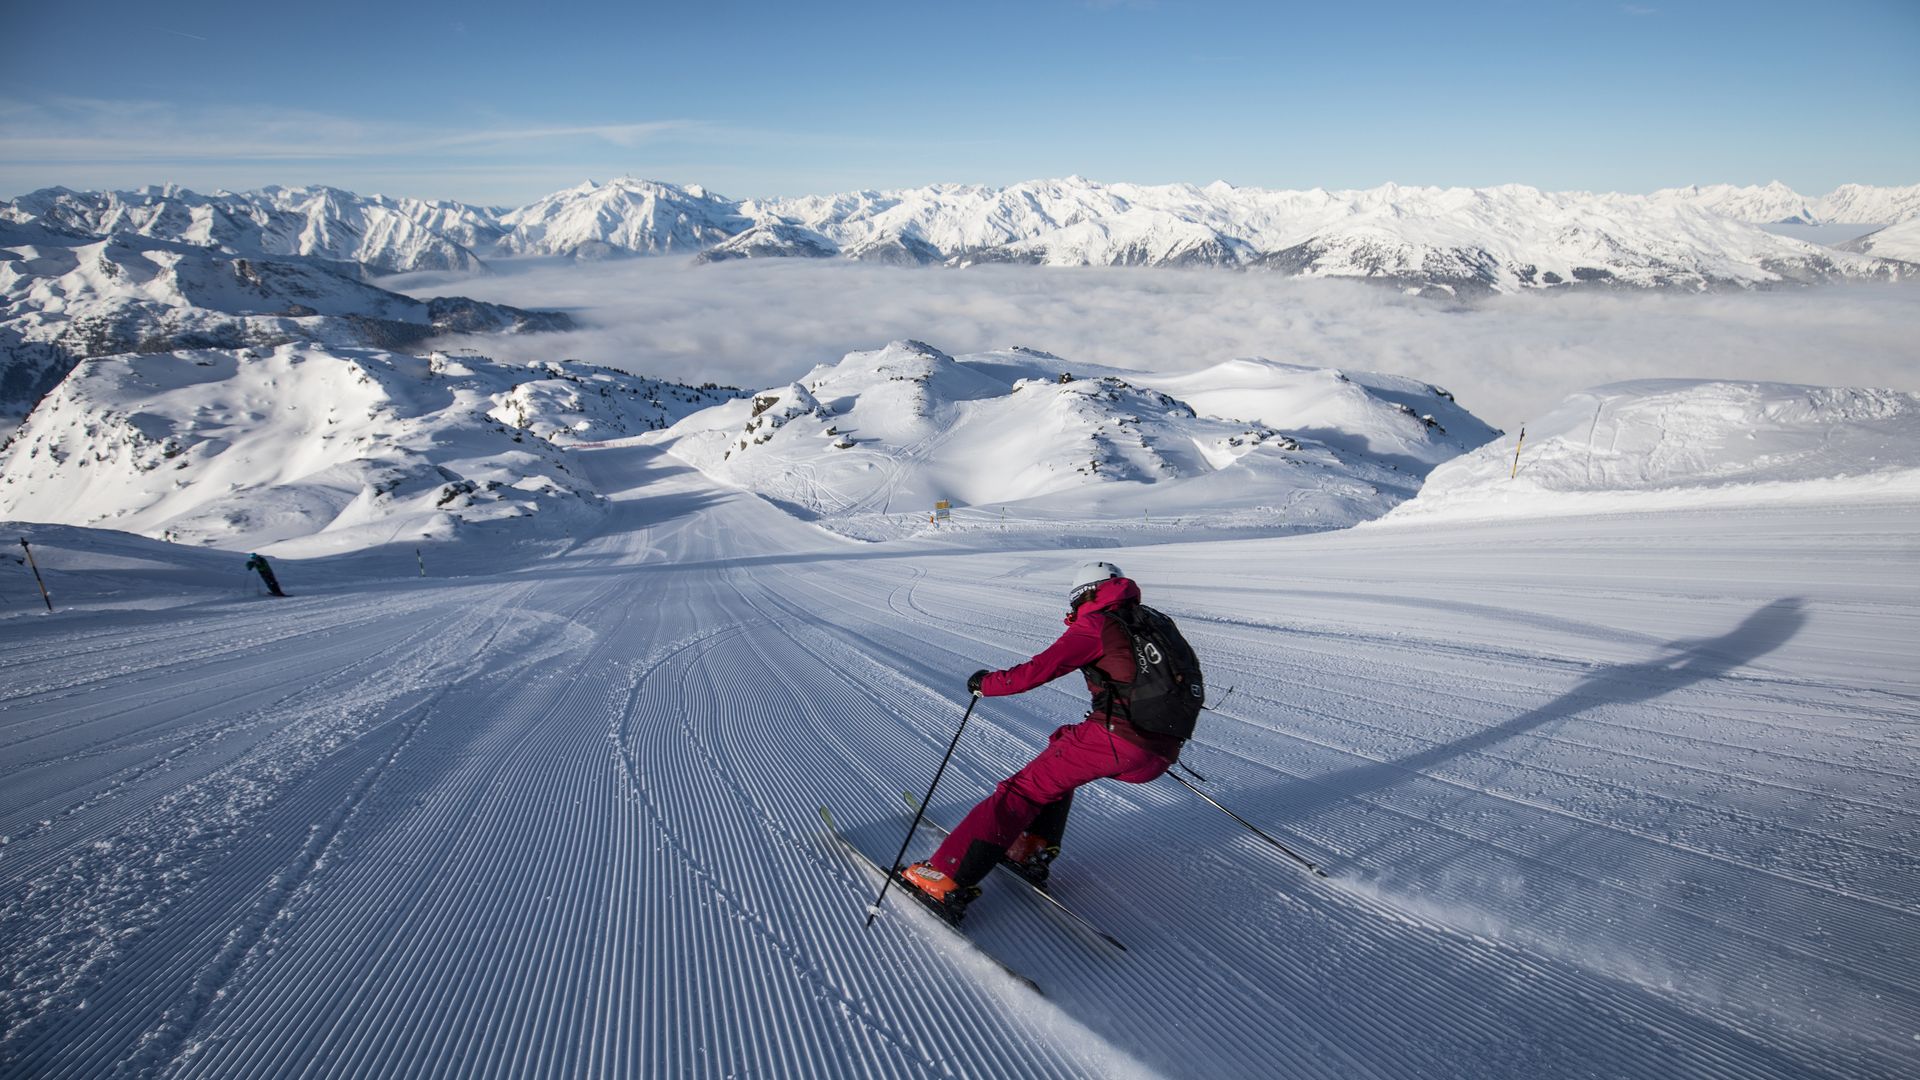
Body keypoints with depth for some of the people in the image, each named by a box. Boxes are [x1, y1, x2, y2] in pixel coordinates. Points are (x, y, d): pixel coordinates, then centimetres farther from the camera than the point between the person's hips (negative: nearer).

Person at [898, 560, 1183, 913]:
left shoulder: (1097, 624, -1)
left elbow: (1039, 669, -8)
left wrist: (986, 683, 7)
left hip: (1116, 739, -8)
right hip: (1162, 755, 8)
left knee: (1023, 790, -1)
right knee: (1063, 743, 28)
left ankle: (948, 877, -7)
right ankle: (1033, 851, 21)